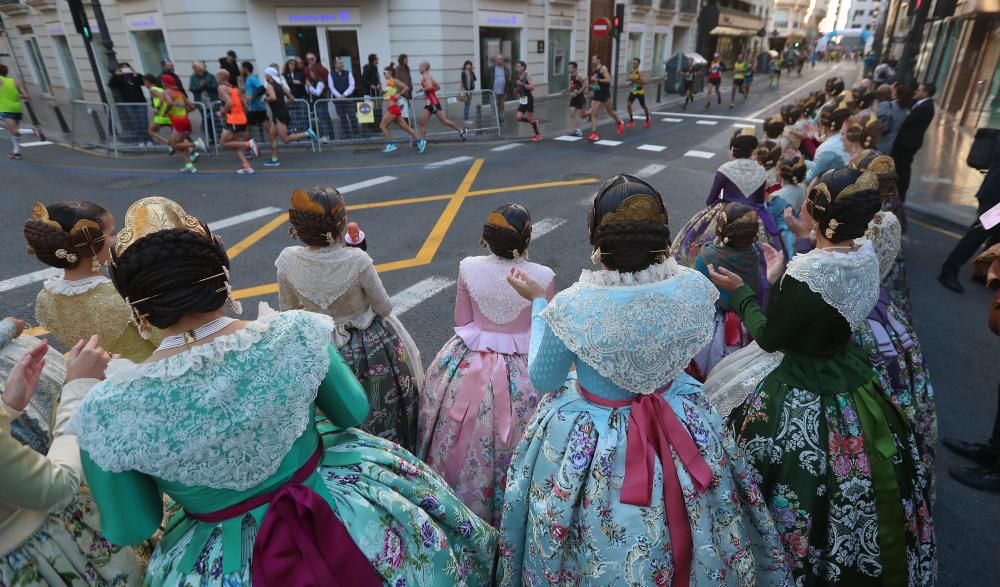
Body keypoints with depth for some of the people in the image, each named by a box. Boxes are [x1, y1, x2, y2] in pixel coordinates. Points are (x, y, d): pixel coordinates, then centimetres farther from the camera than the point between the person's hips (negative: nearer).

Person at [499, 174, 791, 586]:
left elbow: (542, 381, -11)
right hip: (681, 427, 4)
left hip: (591, 441, -3)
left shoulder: (571, 307, -30)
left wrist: (537, 302, -4)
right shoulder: (695, 288, -19)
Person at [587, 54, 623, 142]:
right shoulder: (593, 69, 11)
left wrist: (597, 80, -26)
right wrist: (592, 84, 10)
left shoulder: (603, 68, -13)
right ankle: (594, 134, -9)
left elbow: (608, 80, -23)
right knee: (593, 113, -7)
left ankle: (620, 123, 37)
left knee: (609, 112, 9)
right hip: (596, 94, 7)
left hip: (604, 93, -7)